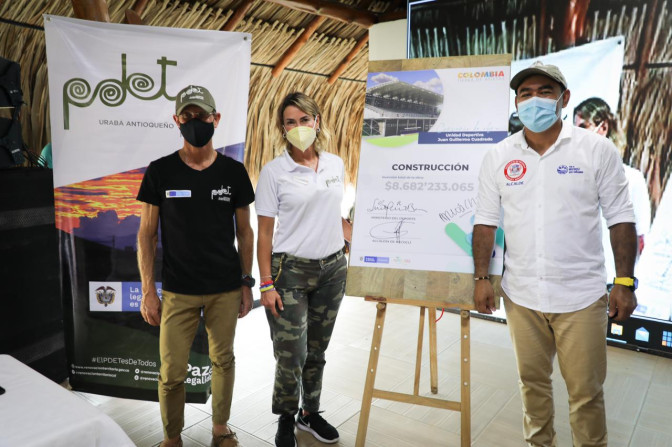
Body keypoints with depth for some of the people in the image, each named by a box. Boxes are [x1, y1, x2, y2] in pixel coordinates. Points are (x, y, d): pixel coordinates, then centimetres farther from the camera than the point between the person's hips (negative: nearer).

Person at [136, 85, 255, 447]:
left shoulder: (233, 172, 0)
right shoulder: (160, 171, -3)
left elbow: (244, 231, 6)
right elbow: (146, 234, 0)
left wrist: (246, 283, 5)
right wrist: (148, 291, -3)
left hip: (226, 290, 1)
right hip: (178, 291, -1)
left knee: (223, 361, 13)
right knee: (172, 372, 3)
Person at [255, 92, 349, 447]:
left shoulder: (335, 164, 4)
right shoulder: (274, 172, -8)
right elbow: (264, 233, -7)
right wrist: (266, 284, -11)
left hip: (333, 268, 4)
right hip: (291, 270, -4)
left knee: (317, 351, 15)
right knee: (291, 355, -1)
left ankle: (310, 413, 35)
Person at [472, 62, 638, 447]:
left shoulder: (597, 150, -4)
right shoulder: (499, 157, 1)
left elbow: (621, 219, -2)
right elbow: (486, 221, 4)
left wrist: (626, 282, -6)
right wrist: (482, 278, 0)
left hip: (581, 297, -2)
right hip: (521, 295, 2)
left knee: (586, 391, 8)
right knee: (533, 381, 17)